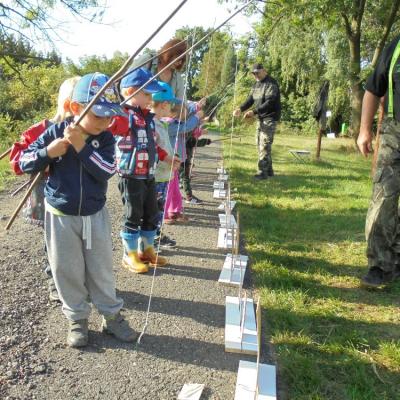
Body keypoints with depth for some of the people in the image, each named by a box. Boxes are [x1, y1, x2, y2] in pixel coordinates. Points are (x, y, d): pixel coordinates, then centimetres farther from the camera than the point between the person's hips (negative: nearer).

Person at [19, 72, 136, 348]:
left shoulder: (106, 138, -7)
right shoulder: (56, 133, -10)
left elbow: (107, 171, -21)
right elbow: (25, 162, -5)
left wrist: (81, 146, -28)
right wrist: (48, 152, -23)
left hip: (96, 215, 1)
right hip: (61, 216, -1)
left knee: (102, 269, 12)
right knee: (68, 271, 11)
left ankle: (112, 316, 29)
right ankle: (77, 319, 30)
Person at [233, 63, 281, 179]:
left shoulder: (271, 83, -15)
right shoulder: (257, 84, 14)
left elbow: (269, 103, -24)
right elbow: (250, 99, 9)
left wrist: (254, 112, -31)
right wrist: (241, 109, -8)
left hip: (270, 118, -9)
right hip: (261, 118, 9)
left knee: (264, 145, -11)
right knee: (260, 144, 11)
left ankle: (263, 172, -6)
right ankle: (268, 170, 20)